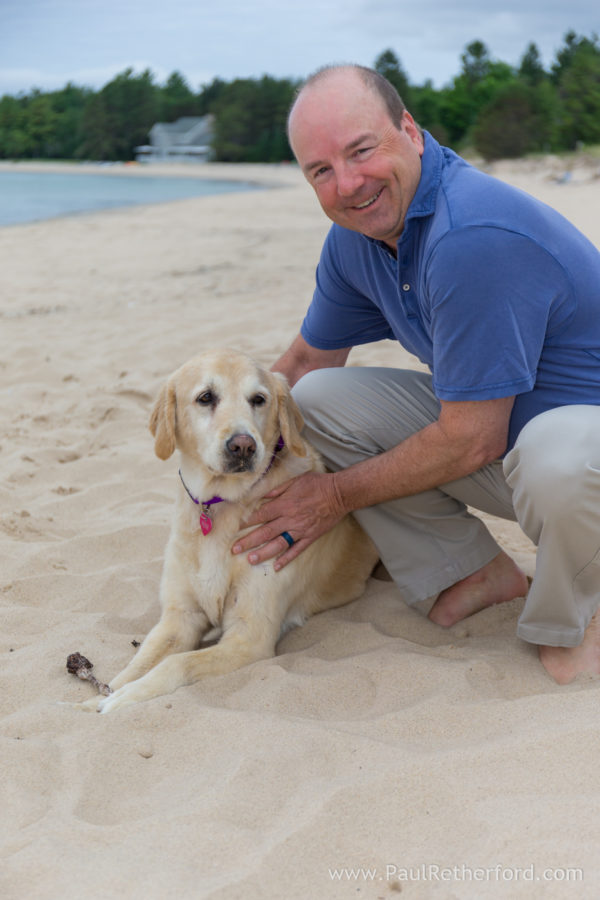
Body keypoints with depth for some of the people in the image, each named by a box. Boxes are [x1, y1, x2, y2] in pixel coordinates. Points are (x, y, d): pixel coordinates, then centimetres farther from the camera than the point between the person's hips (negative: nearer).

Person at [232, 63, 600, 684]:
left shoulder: (472, 238, -32)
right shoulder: (353, 237, -3)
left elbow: (471, 440, -27)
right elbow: (306, 362, 13)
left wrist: (338, 497, -14)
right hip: (489, 414, 8)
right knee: (316, 400, -3)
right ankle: (472, 575, 4)